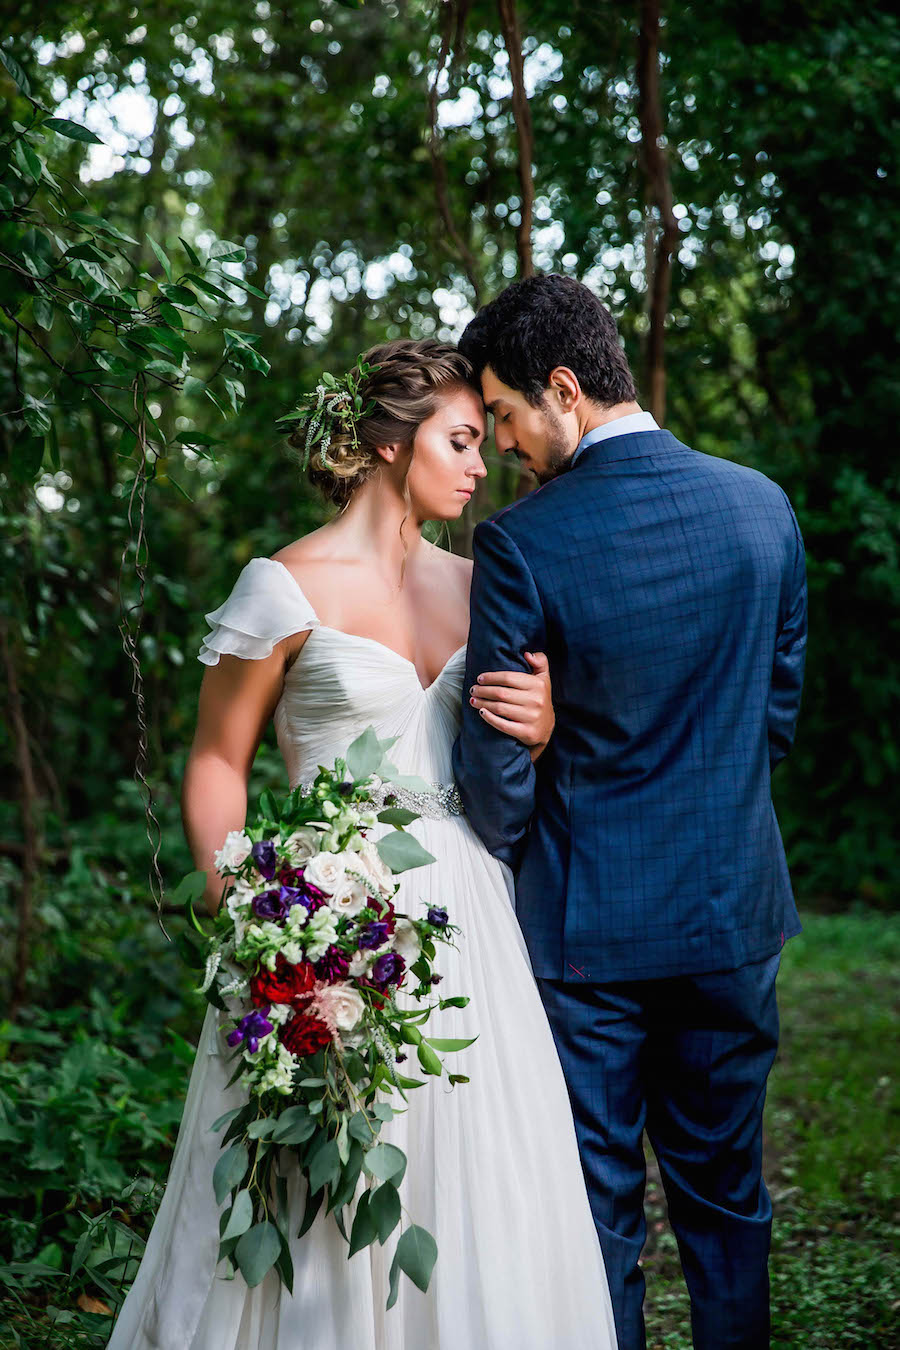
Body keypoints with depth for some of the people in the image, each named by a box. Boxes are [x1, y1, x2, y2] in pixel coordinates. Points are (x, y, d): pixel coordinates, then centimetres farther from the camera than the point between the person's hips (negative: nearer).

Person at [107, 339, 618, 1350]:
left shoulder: (470, 584, 11)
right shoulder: (286, 587, -5)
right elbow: (216, 764, -3)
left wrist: (542, 725, -5)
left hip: (464, 910, 6)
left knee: (474, 1184, 9)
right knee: (327, 1199, 1)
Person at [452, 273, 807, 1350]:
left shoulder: (518, 545, -17)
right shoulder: (762, 505, -3)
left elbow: (496, 767, -11)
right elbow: (780, 706, 6)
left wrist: (514, 861, 7)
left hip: (590, 919, -4)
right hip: (737, 906, 4)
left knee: (597, 1203, 9)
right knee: (726, 1191, 17)